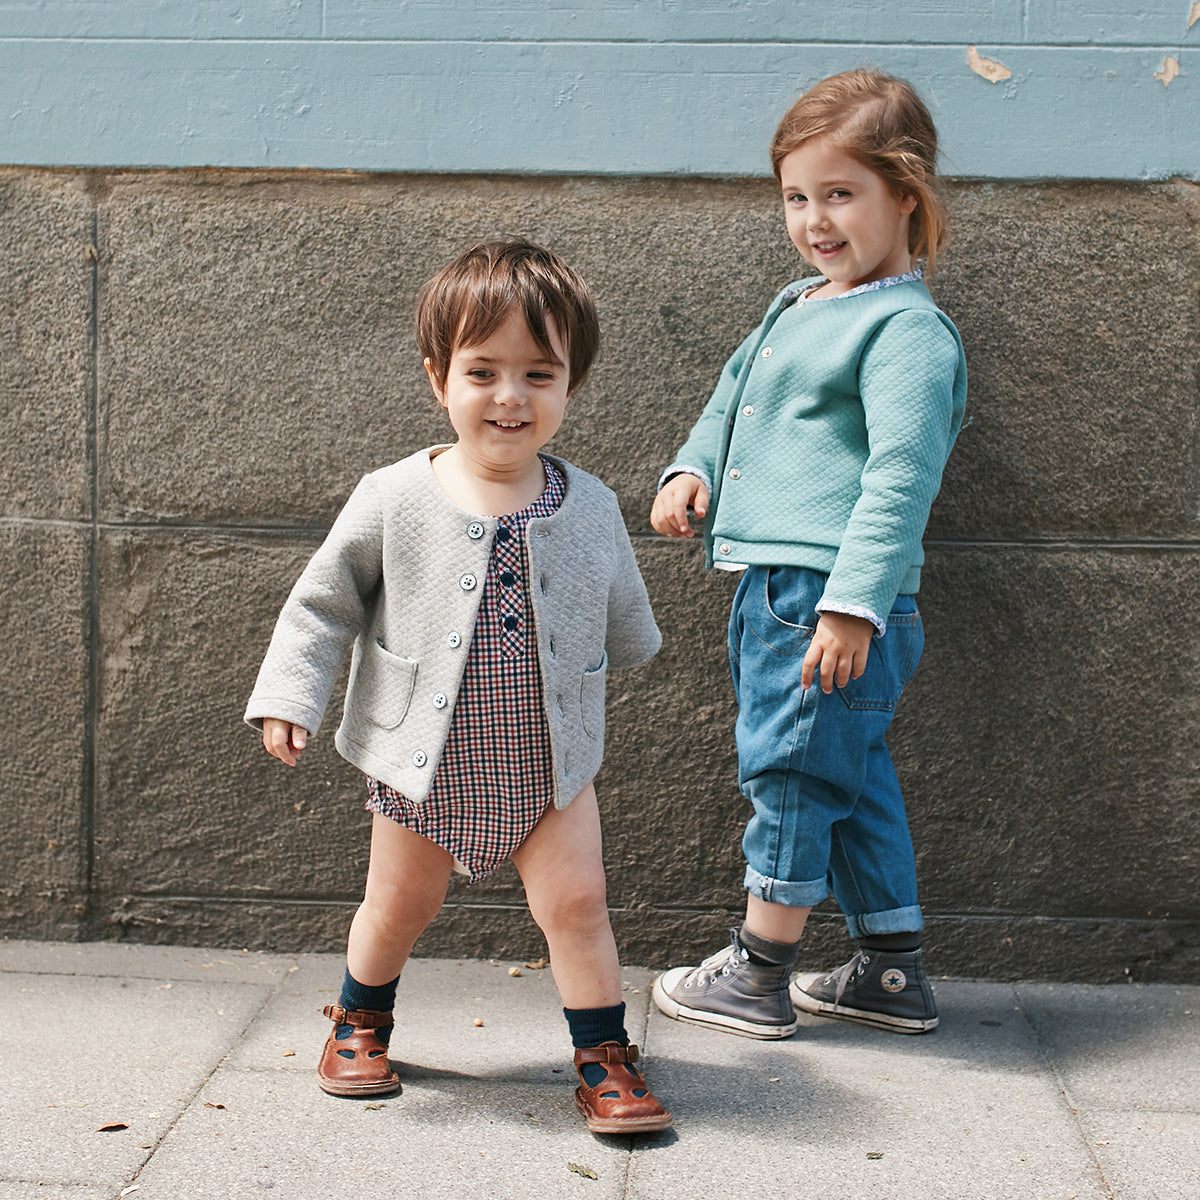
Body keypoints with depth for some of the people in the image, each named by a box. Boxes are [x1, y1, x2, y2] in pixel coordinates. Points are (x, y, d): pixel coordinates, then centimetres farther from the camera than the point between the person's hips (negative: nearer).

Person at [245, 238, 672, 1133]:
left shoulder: (590, 507, -5)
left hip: (551, 759, 1)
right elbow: (323, 604, -3)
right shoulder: (392, 502, -12)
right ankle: (361, 1023, 41)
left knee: (576, 903, -2)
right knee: (398, 910, 14)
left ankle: (605, 1059, 15)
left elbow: (621, 614, 13)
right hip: (424, 761, -1)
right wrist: (288, 697, -8)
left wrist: (624, 654, 28)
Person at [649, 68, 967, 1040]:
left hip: (833, 596, -10)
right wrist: (694, 468, 11)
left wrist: (852, 603, -26)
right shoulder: (796, 309, 17)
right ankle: (894, 975, 27)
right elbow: (732, 398, 31)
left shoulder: (906, 330, -12)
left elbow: (900, 477, -20)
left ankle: (758, 976, 14)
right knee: (853, 778, 15)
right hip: (773, 586, 10)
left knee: (790, 768, 0)